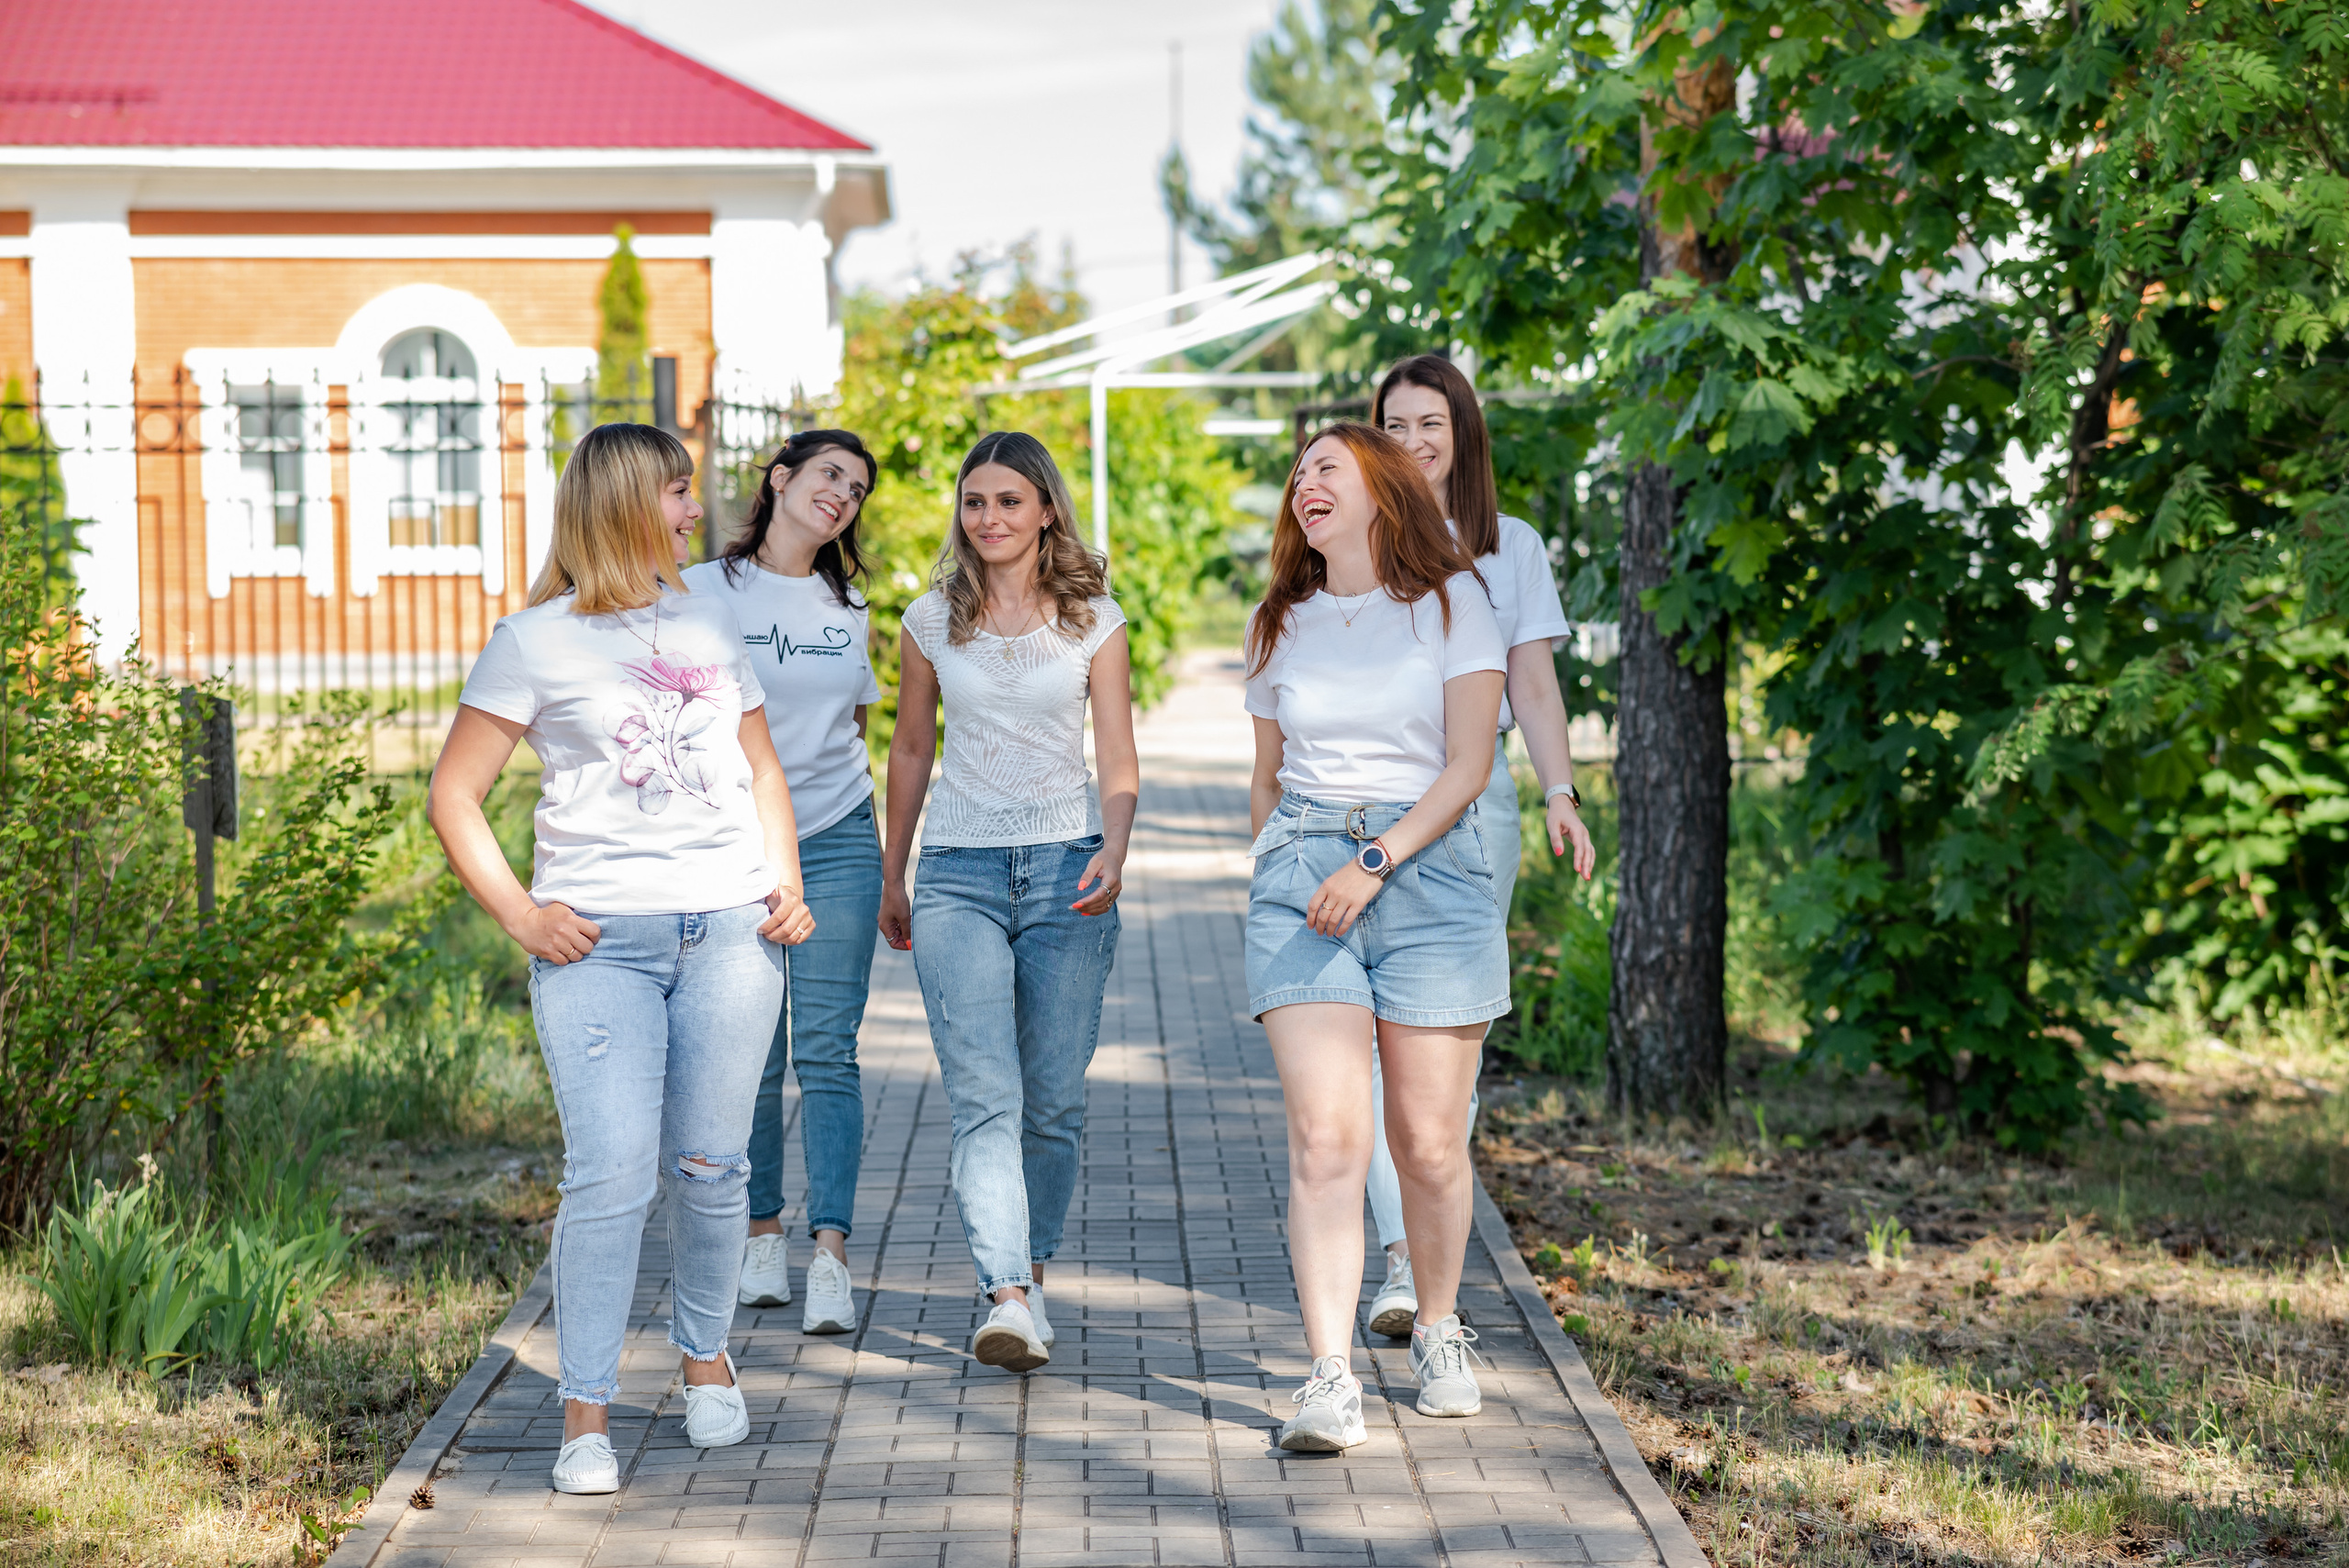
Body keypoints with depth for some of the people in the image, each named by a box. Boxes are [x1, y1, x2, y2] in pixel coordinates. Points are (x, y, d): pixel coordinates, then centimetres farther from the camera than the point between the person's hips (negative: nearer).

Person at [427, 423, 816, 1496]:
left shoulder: (708, 622, 17)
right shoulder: (536, 642, 2)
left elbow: (761, 766, 26)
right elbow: (452, 798, 2)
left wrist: (786, 882, 11)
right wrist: (519, 917, -7)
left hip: (729, 927, 4)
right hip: (599, 936, -4)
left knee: (710, 1165, 6)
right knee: (609, 1173, -11)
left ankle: (706, 1358, 26)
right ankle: (585, 1417, -5)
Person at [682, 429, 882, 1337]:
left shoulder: (848, 607, 12)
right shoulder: (703, 594, 0)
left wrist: (878, 861, 18)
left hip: (836, 843, 2)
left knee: (827, 1052, -6)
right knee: (750, 1057, 3)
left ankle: (830, 1257, -10)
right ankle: (762, 1234, 18)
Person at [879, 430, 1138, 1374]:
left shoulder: (1093, 622, 4)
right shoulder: (932, 622, 7)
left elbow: (1119, 759, 0)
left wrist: (1113, 852, -18)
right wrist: (891, 877, 21)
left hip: (1067, 868, 0)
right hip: (959, 870, 0)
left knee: (1053, 1099, 4)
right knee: (984, 1098, -14)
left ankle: (1028, 1271, 23)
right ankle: (1008, 1301, -23)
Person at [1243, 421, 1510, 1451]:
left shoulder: (1451, 603, 4)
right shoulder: (1283, 627, 16)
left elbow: (1469, 764, -4)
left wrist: (1377, 862, -14)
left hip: (1431, 864, -2)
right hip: (1301, 869, 2)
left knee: (1429, 1141, 0)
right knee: (1326, 1136, -13)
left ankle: (1438, 1334, 24)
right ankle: (1330, 1378, -17)